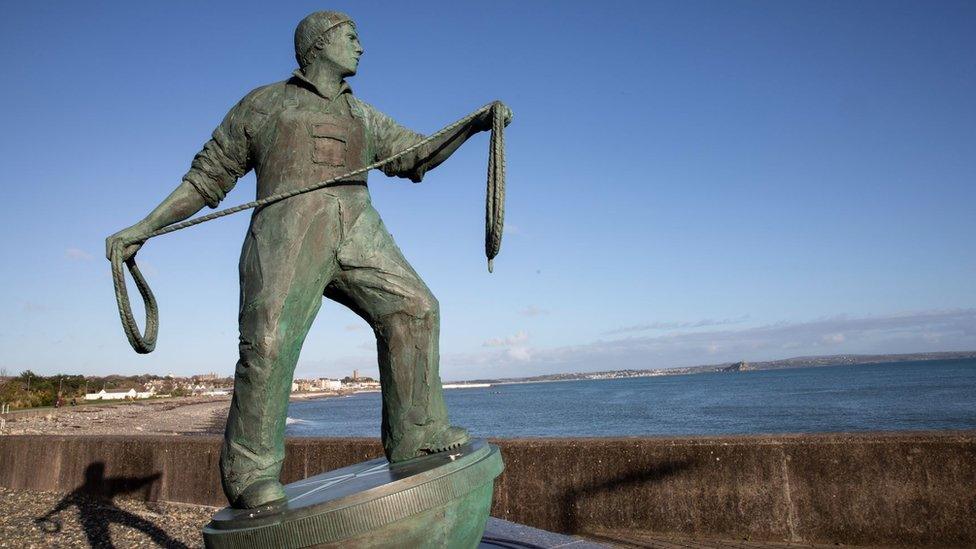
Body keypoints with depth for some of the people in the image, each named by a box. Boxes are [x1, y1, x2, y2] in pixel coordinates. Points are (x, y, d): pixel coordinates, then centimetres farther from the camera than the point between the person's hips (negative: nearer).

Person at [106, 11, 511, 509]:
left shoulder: (362, 116, 29)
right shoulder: (263, 104, 17)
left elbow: (418, 154, 27)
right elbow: (207, 177, 17)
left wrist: (476, 124, 13)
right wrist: (142, 229, 10)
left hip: (357, 230, 5)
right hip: (287, 232, -4)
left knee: (412, 309, -12)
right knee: (269, 342, -20)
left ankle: (417, 436, -6)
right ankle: (249, 473, -9)